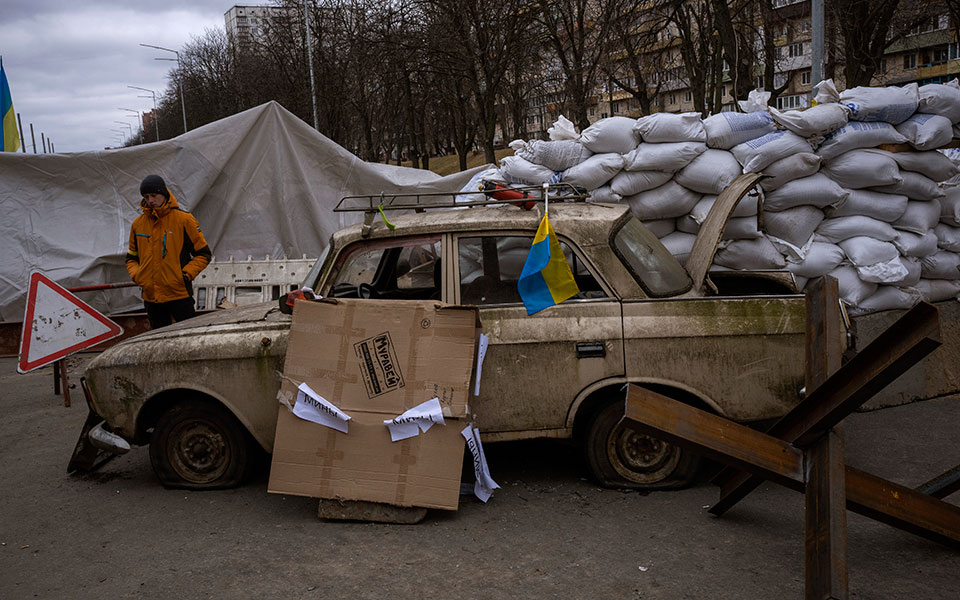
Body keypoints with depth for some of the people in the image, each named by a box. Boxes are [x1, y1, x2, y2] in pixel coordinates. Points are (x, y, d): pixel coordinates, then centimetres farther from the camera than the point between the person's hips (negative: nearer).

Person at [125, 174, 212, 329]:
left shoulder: (183, 219, -4)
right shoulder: (138, 224, 9)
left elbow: (203, 254, 0)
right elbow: (131, 258, 21)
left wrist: (186, 274, -12)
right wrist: (136, 275, 1)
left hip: (179, 293, -4)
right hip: (151, 296, 4)